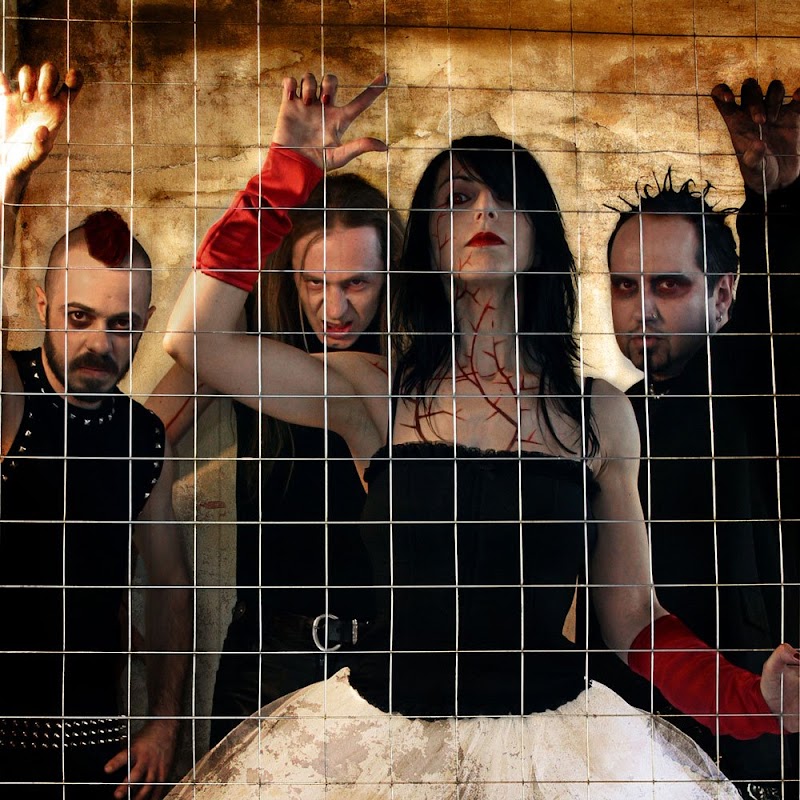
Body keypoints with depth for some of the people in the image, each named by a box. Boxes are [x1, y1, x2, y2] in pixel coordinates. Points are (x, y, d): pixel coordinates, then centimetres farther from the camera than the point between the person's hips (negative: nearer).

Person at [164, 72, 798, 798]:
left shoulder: (599, 412, -1)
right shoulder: (375, 391, -3)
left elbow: (633, 618, 4)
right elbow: (192, 336, -11)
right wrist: (289, 173, -9)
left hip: (553, 731, 1)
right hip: (383, 736, 0)